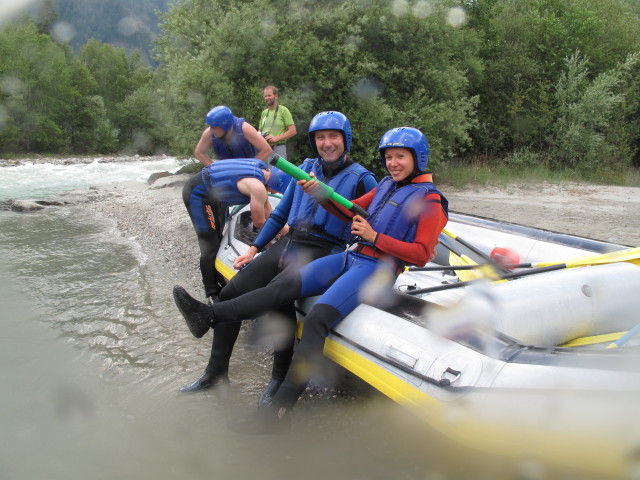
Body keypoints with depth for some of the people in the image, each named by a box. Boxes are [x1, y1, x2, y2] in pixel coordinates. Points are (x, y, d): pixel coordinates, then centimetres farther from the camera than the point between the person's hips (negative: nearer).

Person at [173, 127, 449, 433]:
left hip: (378, 270, -8)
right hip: (351, 258, 8)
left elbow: (421, 254, -9)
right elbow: (350, 210, 18)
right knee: (284, 285, -10)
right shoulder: (387, 185, 19)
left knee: (316, 319, -26)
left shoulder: (429, 200, -2)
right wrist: (318, 193, 1)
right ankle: (210, 316, -19)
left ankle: (278, 412, -28)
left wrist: (375, 237, -14)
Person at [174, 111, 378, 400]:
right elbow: (281, 212, 21)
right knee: (231, 293, -7)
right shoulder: (307, 167, 17)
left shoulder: (361, 178, 2)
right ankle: (216, 372, 7)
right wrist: (255, 248, 16)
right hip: (287, 243, 6)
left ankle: (281, 376, -17)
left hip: (322, 251, -6)